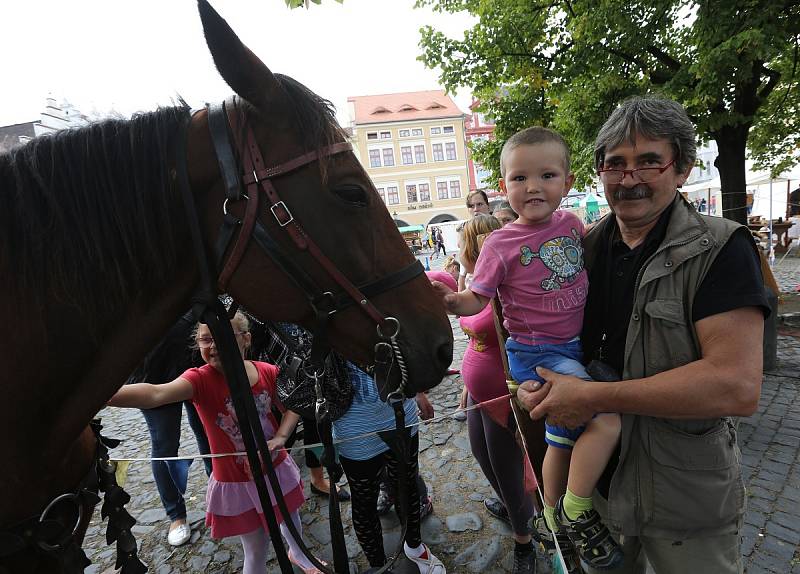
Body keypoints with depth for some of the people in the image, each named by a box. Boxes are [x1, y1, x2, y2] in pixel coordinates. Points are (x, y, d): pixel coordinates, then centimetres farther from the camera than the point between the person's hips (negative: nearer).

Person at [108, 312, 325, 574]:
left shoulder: (268, 372, -14)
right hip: (236, 483, -3)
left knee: (290, 515, 27)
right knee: (257, 551, 10)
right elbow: (156, 393, -43)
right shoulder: (201, 379, -23)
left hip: (277, 468, 4)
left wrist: (279, 438, -16)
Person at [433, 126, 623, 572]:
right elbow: (476, 299, -13)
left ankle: (557, 527, 43)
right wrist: (449, 300, -32)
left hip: (574, 347, 7)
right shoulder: (501, 244, -16)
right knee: (606, 422, -21)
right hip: (536, 354, -6)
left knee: (564, 439, 19)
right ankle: (577, 513, 5)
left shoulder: (572, 223, 0)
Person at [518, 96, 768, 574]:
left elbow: (738, 386, -27)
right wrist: (537, 390, -11)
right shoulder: (586, 249, -2)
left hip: (689, 504, -4)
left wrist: (592, 396, -26)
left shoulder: (721, 250, -17)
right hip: (596, 478, 5)